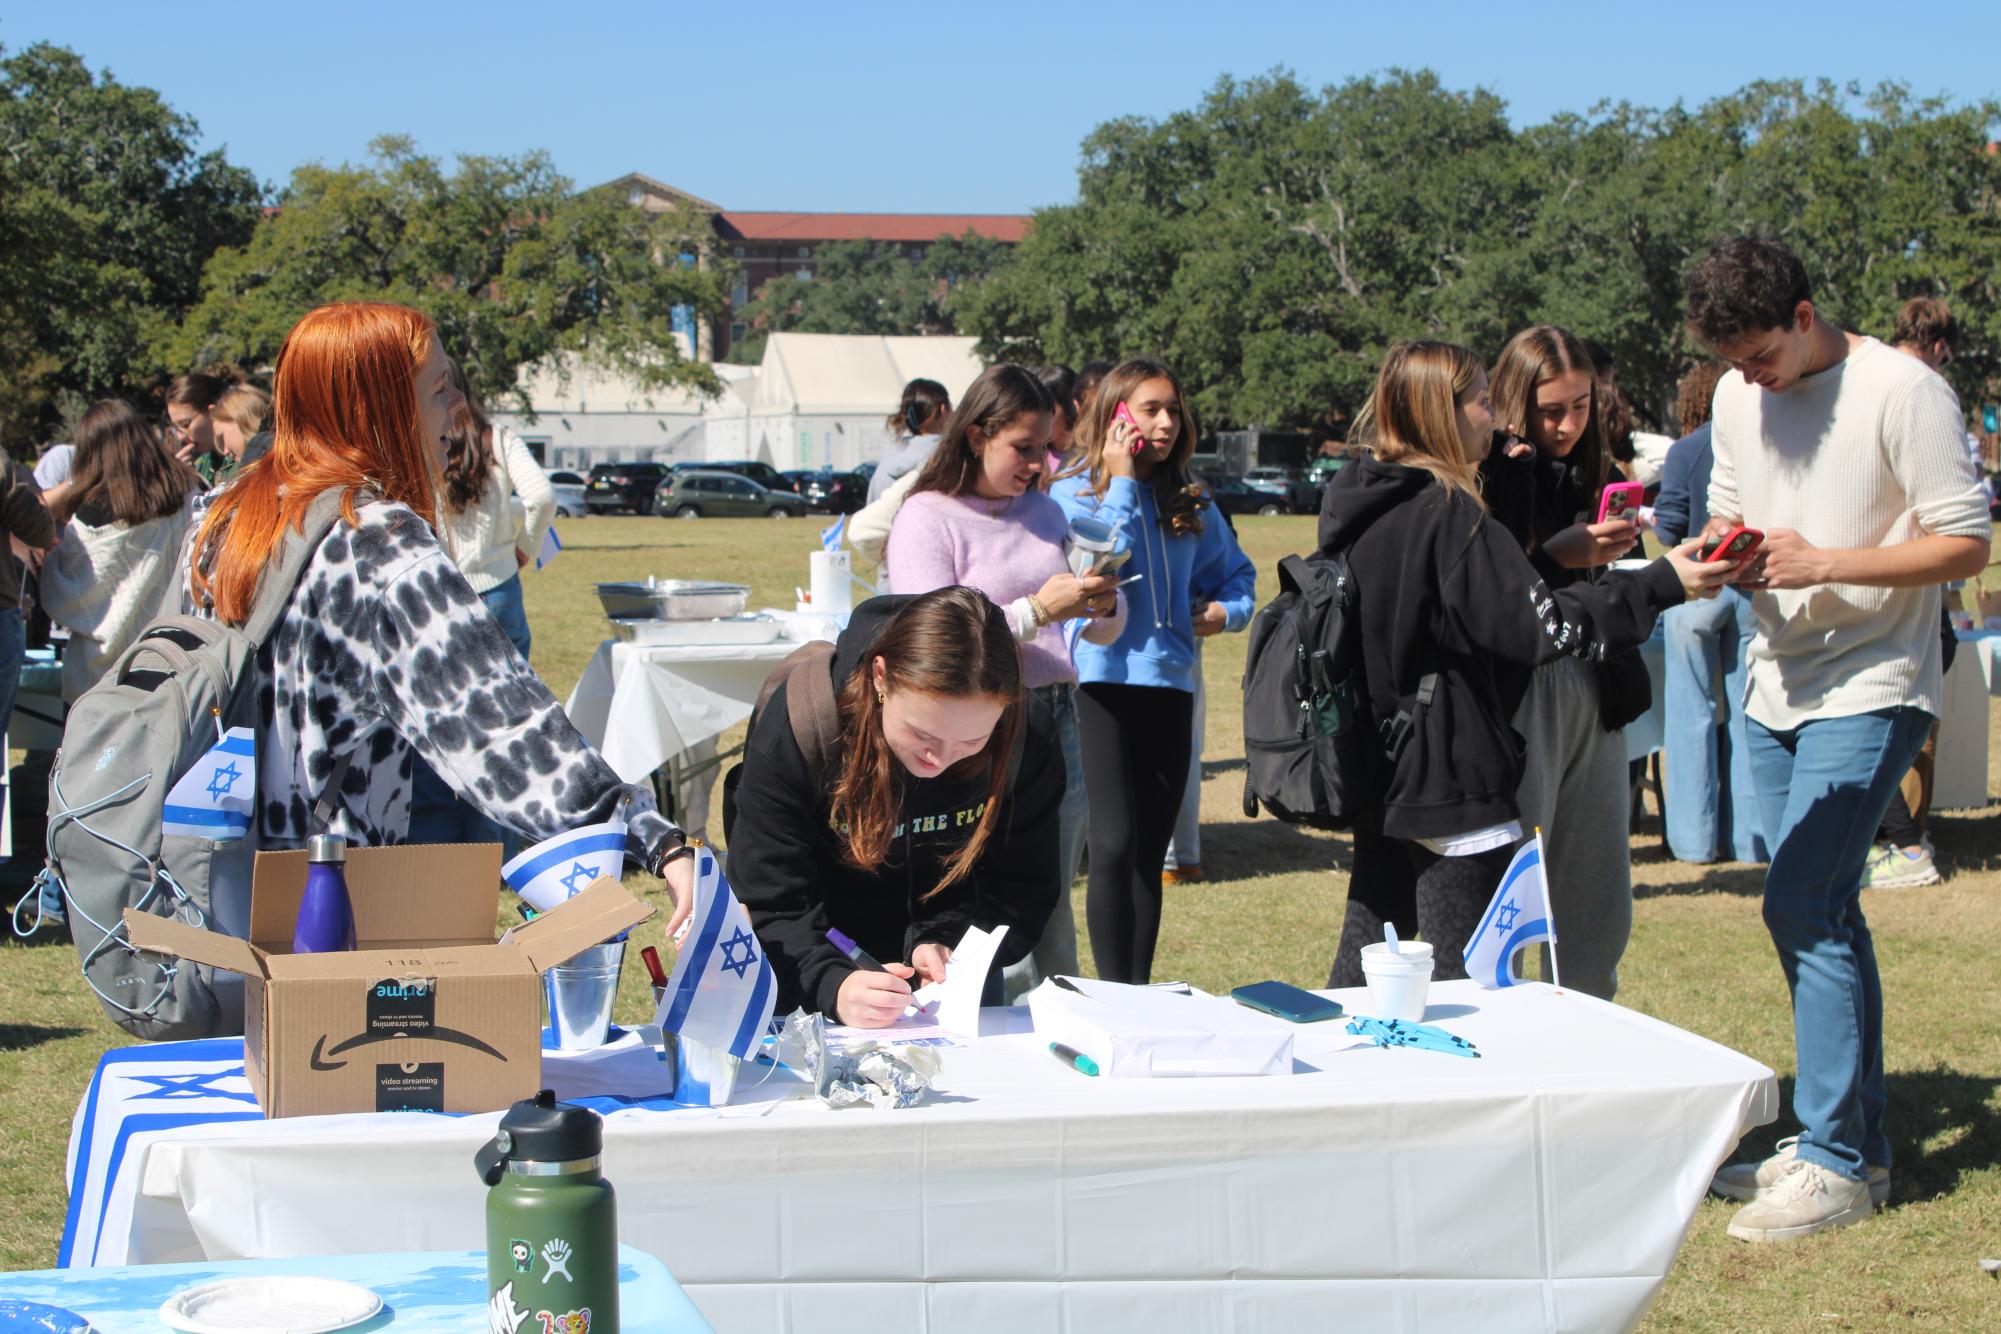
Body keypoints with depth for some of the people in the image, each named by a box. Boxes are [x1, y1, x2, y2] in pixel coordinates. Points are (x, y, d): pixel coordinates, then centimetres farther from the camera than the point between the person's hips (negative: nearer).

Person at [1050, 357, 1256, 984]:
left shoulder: (1189, 502, 13)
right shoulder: (1075, 492, -1)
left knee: (1149, 851, 9)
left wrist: (1227, 608, 4)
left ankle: (1140, 992, 16)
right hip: (1102, 679, -5)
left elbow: (1237, 571, 25)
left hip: (1169, 683, 5)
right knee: (1114, 844, -14)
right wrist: (1121, 482, -12)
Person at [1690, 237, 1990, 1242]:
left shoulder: (1902, 392, -13)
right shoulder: (1738, 397, 9)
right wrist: (1724, 550, -5)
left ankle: (1835, 1162, -5)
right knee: (1821, 914, 12)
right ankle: (1855, 1143, 22)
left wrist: (1823, 563, -21)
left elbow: (1967, 544, -13)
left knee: (1801, 907, -14)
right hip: (1778, 687, 7)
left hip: (1869, 689, -7)